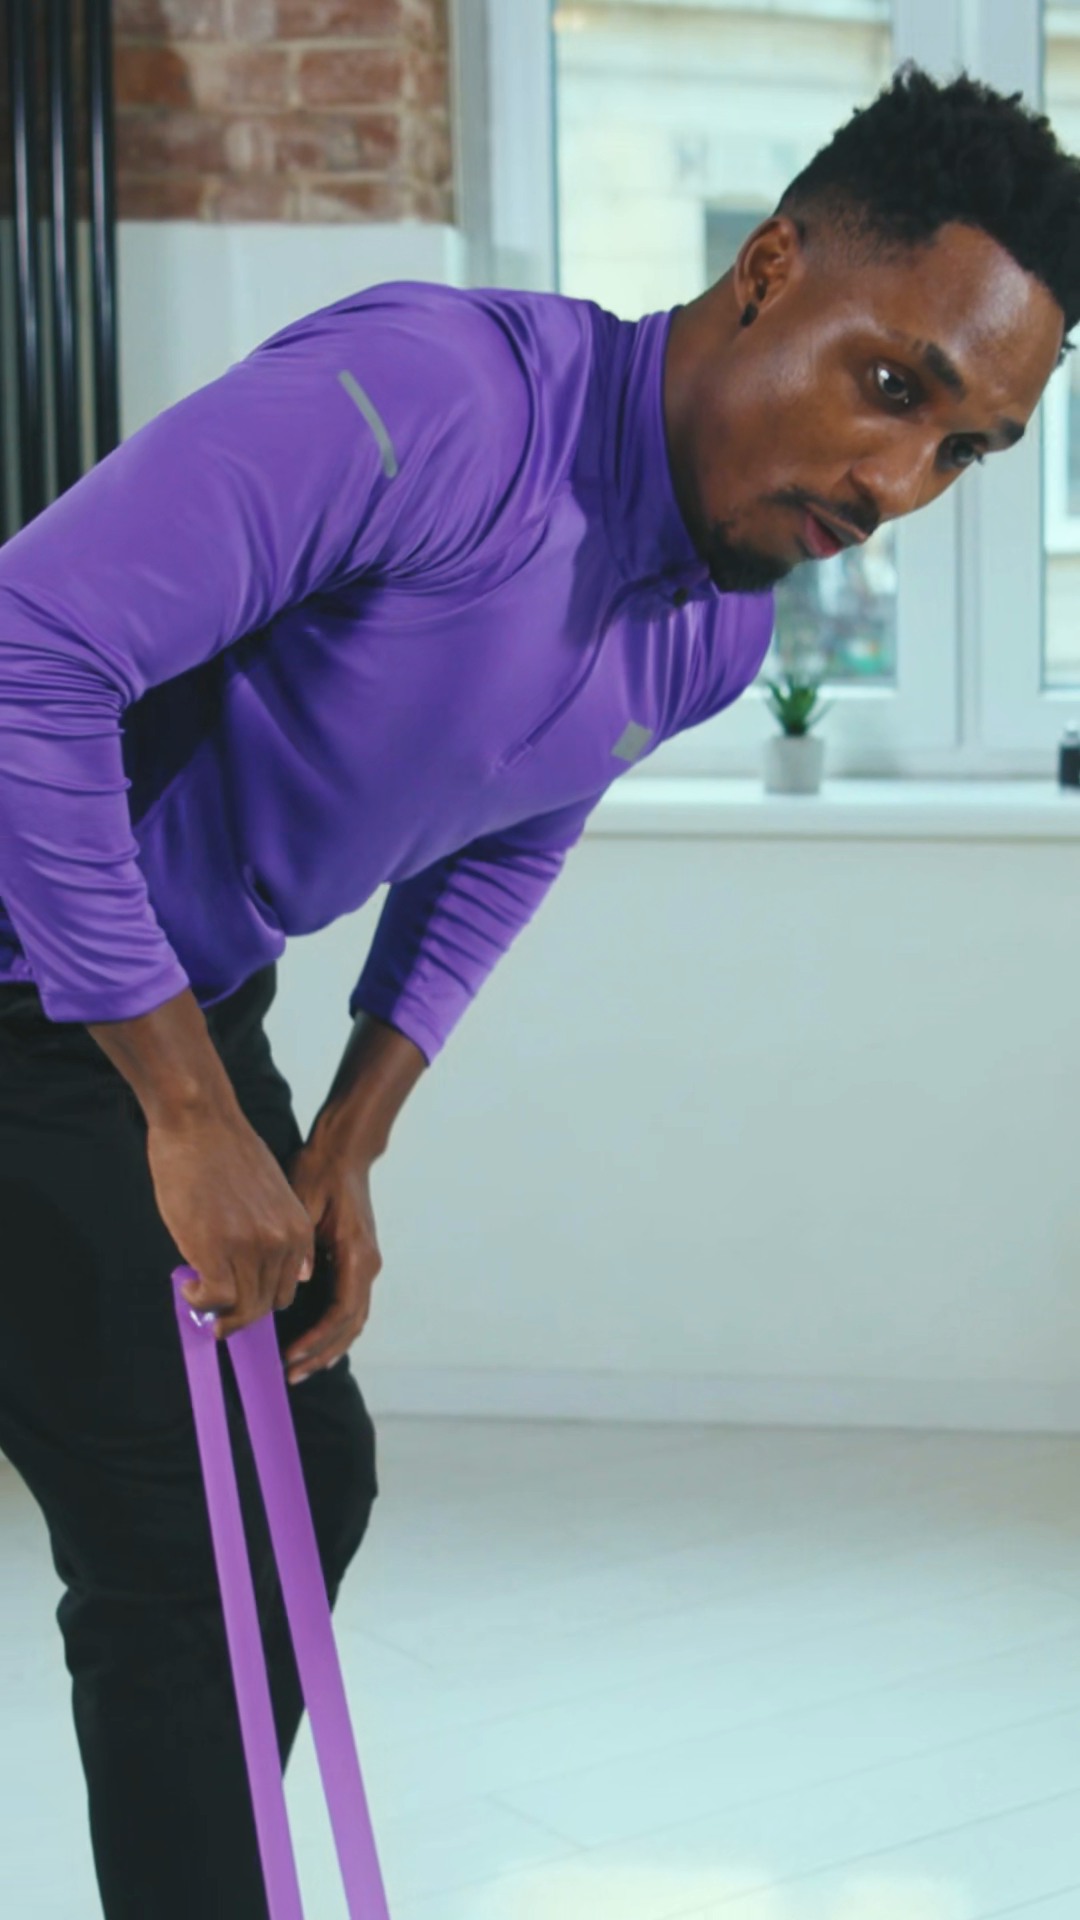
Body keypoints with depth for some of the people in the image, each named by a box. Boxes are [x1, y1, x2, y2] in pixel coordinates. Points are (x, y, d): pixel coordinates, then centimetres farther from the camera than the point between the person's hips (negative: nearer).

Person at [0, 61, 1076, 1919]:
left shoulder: (720, 627, -1)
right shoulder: (438, 403, -30)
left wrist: (344, 1154, 4)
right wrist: (193, 1117, -27)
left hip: (190, 1008, 9)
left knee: (310, 1472, 15)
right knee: (169, 1552, -4)